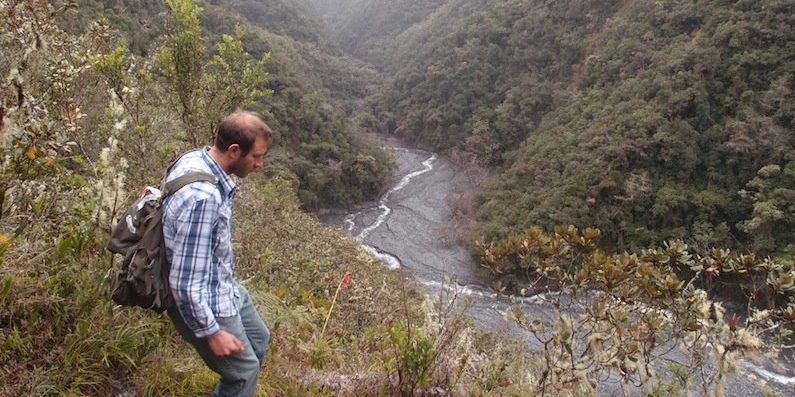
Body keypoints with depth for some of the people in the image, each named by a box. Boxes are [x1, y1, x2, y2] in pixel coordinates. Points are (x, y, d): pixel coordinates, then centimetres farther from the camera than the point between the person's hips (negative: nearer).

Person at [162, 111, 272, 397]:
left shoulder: (196, 159, -7)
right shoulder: (202, 197, -36)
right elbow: (185, 283, -31)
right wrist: (212, 332, -21)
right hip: (205, 302, -10)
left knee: (258, 340, 27)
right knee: (244, 370, 7)